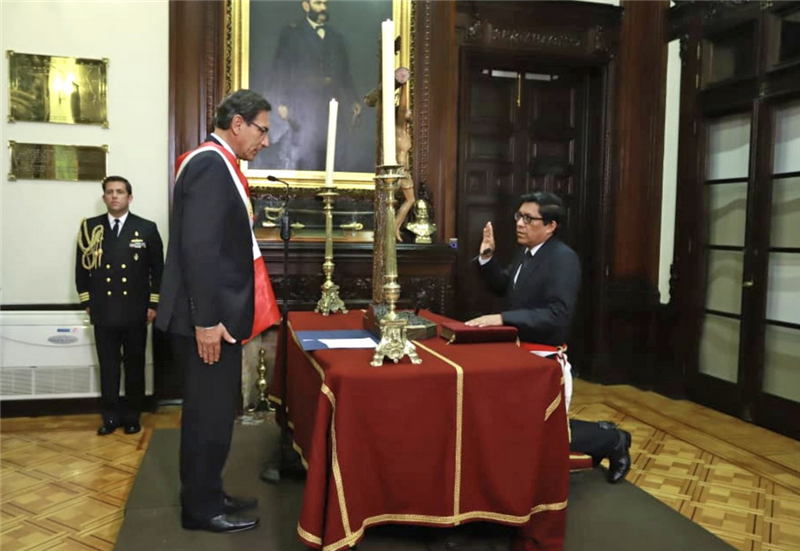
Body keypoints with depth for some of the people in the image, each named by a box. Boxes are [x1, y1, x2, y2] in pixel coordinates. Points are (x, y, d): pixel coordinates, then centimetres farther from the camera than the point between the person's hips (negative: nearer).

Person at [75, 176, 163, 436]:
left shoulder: (147, 229, 2)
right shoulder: (90, 227, 5)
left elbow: (158, 269, 2)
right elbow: (82, 267, 8)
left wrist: (154, 304, -2)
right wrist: (87, 301, 4)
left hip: (135, 312, -1)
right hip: (103, 311, 1)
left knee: (135, 365, 8)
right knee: (108, 366, 7)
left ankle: (132, 416, 20)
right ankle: (110, 416, 18)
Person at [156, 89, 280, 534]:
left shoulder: (216, 163, 15)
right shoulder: (210, 163, -16)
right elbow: (198, 247, -23)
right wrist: (206, 319, -23)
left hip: (217, 313, 10)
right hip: (209, 318, -10)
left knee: (213, 411, 17)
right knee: (209, 413, 1)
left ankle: (207, 496, 30)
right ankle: (201, 509, 16)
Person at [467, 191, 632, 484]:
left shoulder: (564, 258, -20)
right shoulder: (524, 251, 7)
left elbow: (558, 315, -30)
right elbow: (503, 286, 22)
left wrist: (502, 318, -34)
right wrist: (487, 257, 4)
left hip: (545, 359, -9)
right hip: (520, 353, 9)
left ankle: (612, 440, 24)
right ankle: (598, 436, 35)